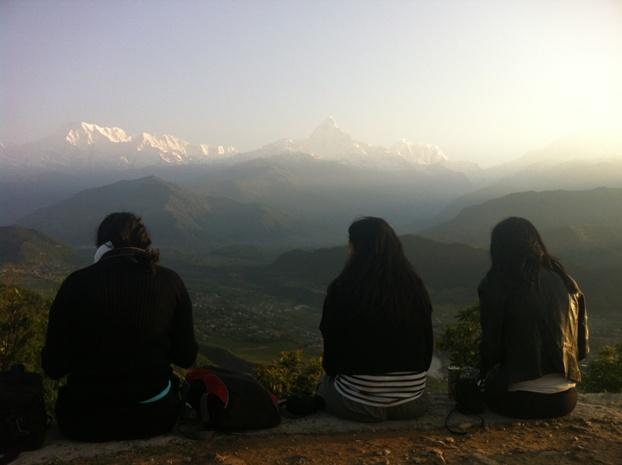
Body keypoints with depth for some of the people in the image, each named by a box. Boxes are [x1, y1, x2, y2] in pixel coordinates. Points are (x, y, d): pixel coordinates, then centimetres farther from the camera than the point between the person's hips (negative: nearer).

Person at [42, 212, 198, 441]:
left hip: (84, 422, 0)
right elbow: (186, 357, 1)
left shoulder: (76, 284, -10)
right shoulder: (169, 281, -7)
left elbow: (53, 367, -4)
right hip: (154, 416, 0)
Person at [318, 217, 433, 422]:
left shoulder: (343, 289, -15)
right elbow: (426, 345, 6)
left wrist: (333, 370, 17)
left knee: (326, 383, 28)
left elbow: (332, 345, -4)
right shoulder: (415, 287, -3)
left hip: (359, 403, -4)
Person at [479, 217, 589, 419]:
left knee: (488, 386, 27)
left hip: (519, 399, -5)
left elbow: (491, 343, -5)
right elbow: (581, 345, 8)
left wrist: (485, 371, 16)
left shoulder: (495, 285, -13)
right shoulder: (565, 281, 1)